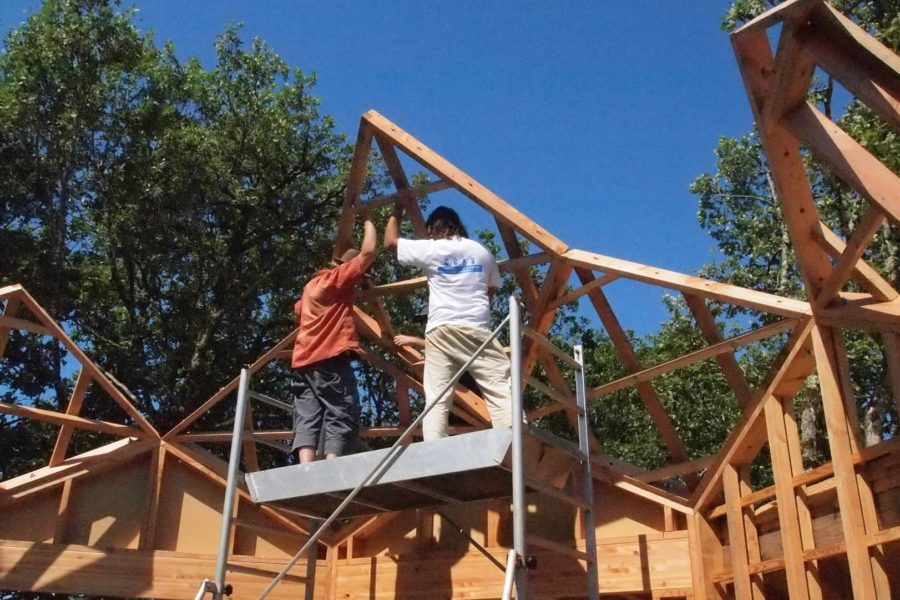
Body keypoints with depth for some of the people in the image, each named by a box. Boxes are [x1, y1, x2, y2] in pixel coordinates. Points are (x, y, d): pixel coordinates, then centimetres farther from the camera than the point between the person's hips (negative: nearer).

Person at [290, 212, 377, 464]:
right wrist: (368, 222, 12)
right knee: (341, 418, -7)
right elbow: (369, 251, -5)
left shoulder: (311, 285, 26)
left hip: (303, 361, 8)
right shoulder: (339, 276, 1)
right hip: (331, 360, -8)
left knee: (306, 418, -4)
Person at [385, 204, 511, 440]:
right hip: (477, 329, 1)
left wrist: (397, 211, 37)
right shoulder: (482, 252, 17)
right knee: (500, 390, -7)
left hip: (440, 330, 0)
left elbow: (390, 241, 24)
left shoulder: (430, 249, 10)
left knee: (436, 400, -3)